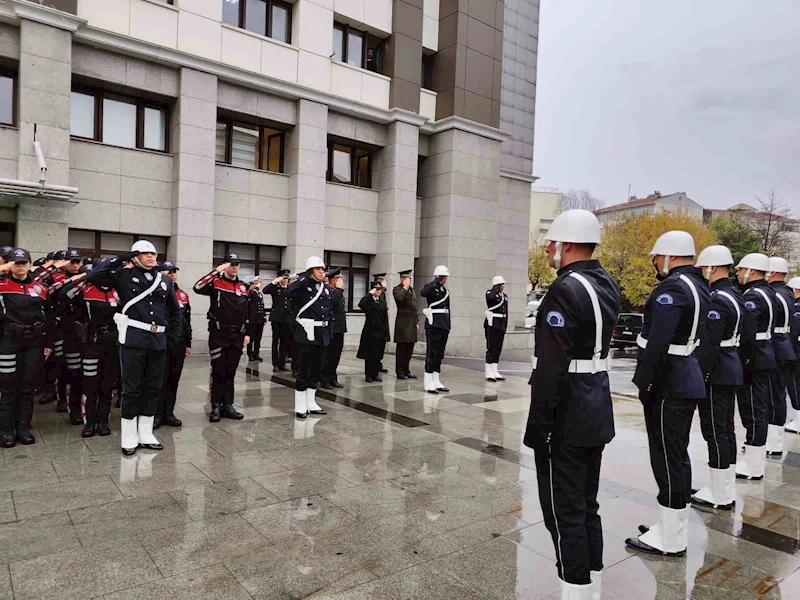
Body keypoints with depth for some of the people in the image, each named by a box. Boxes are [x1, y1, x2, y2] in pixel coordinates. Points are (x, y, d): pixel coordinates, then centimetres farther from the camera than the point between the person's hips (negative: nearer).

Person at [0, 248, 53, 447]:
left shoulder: (40, 287, 8)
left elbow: (48, 317, 11)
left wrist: (48, 343, 9)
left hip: (34, 342, 3)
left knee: (28, 387, 9)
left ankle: (23, 428, 18)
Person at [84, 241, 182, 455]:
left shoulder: (165, 281, 12)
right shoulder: (124, 275, 1)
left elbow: (175, 310, 21)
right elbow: (92, 276, -10)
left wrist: (175, 335, 14)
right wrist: (119, 260, -8)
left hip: (159, 340, 5)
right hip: (133, 339, -4)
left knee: (153, 387, 10)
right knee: (132, 388, 2)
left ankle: (145, 434, 23)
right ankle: (129, 438, 14)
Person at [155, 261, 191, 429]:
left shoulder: (183, 295, 14)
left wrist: (188, 344, 15)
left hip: (179, 344, 5)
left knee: (174, 379, 10)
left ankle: (168, 413, 19)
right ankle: (157, 415, 10)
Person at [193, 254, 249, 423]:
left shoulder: (243, 287, 13)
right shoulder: (216, 283, -2)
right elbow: (198, 287, -24)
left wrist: (247, 333, 10)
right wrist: (216, 271, -23)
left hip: (237, 335, 5)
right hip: (219, 334, -5)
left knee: (231, 372, 10)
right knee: (218, 372, -1)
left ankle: (228, 406, 17)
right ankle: (216, 407, 8)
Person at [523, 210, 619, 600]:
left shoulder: (565, 290, -20)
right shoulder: (606, 285, 8)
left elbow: (552, 368, -23)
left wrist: (537, 428, -16)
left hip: (565, 422, -9)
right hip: (596, 416, 10)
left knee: (564, 512, 4)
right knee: (586, 506, 20)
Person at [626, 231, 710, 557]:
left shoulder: (673, 288, -19)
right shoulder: (698, 285, 13)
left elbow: (658, 342, -26)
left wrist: (644, 382, -19)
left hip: (667, 386, -10)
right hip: (688, 381, 10)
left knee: (667, 458, 0)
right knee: (676, 456, 18)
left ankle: (670, 539, 12)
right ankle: (673, 527, 31)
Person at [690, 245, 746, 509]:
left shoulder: (716, 300, -19)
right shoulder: (735, 296, 12)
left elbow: (709, 344, -23)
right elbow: (746, 332, 18)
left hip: (716, 373, -10)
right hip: (732, 370, 10)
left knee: (715, 431, -2)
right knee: (726, 429, 15)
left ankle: (720, 496, 7)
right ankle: (726, 489, 25)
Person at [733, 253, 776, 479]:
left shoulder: (752, 296, -17)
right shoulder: (767, 292, 14)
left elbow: (747, 332, -25)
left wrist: (742, 362, -21)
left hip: (753, 361, -10)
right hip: (764, 357, 10)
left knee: (752, 410, -5)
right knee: (759, 407, 20)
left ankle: (753, 466, 1)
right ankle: (758, 450, 34)